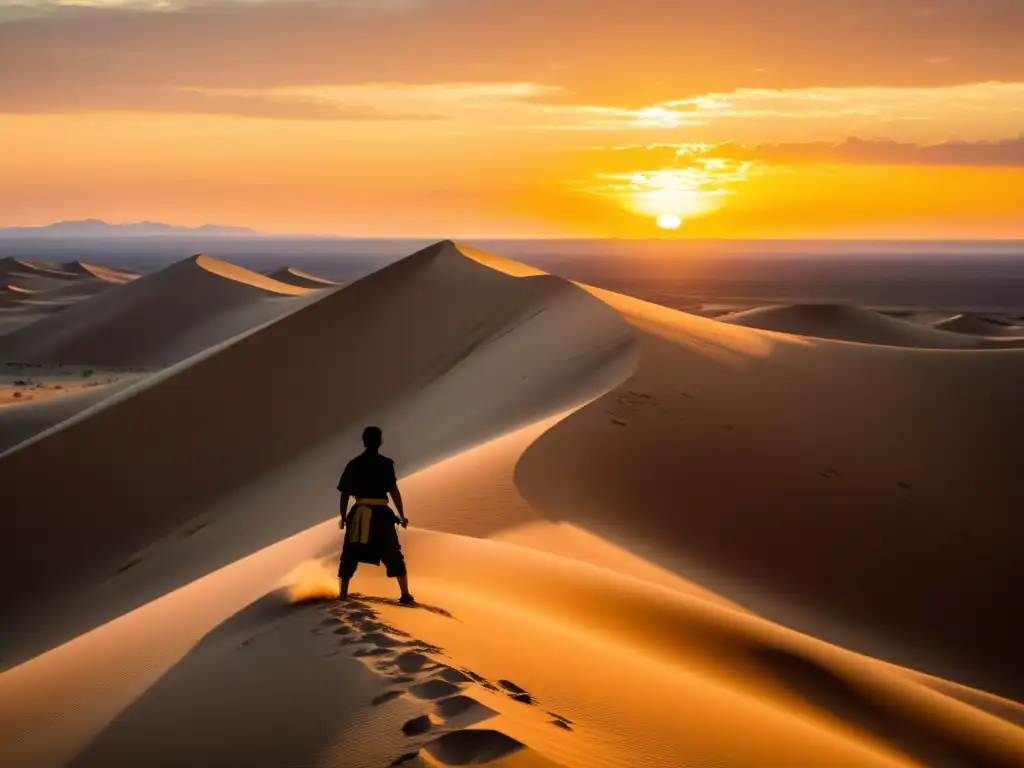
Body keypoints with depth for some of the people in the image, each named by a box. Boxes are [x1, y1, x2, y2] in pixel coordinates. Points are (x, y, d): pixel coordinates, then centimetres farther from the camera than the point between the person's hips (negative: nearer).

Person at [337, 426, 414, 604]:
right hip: (380, 514, -2)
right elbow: (394, 491, -7)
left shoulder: (354, 464, 5)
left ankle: (342, 595, 15)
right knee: (394, 556, 6)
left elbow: (345, 493, 7)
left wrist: (343, 517, 19)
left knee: (350, 556, 15)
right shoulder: (385, 464, -4)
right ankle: (406, 595, 1)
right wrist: (402, 516, 0)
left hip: (359, 514, 2)